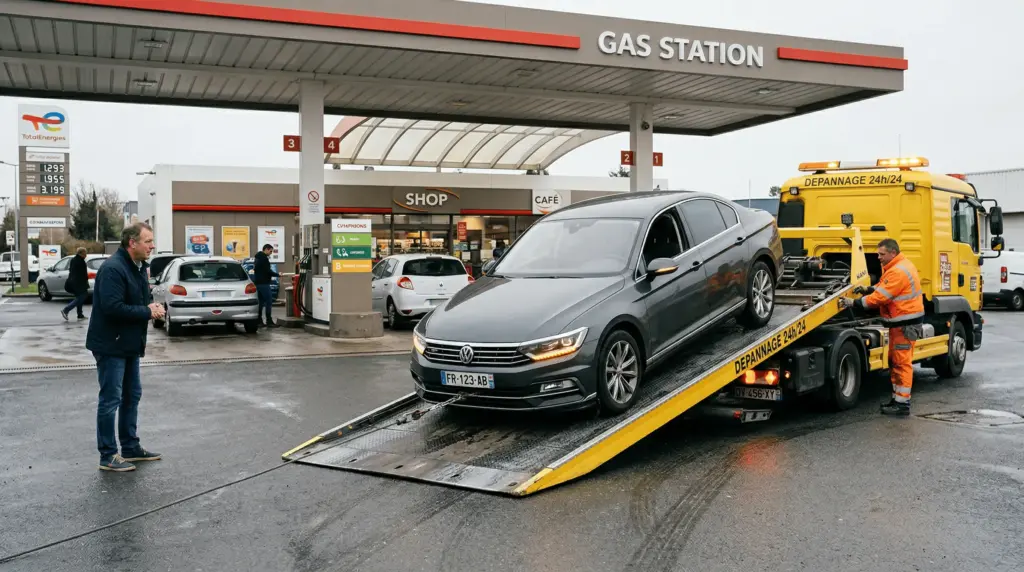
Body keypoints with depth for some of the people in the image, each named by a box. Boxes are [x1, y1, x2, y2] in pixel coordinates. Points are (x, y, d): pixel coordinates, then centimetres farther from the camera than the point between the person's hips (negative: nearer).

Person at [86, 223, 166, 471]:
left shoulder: (139, 267, 10)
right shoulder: (113, 269, -21)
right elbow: (113, 307, -29)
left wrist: (152, 306, -4)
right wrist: (148, 312, -21)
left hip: (130, 344, 10)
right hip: (111, 345, -10)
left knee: (132, 396, 16)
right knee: (110, 400, -2)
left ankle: (131, 447, 28)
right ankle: (108, 456, 6)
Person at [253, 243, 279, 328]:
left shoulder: (258, 257, 19)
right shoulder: (264, 258, -13)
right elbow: (268, 271, -18)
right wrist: (278, 275, -8)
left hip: (258, 282, 10)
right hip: (263, 283, -10)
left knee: (261, 302, 12)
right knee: (269, 301, -9)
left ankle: (259, 321, 12)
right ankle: (269, 322, -12)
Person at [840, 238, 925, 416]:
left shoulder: (898, 272, -21)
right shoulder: (898, 266, 13)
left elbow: (880, 297, -22)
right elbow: (883, 287, 19)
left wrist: (854, 303, -18)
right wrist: (866, 290, 1)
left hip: (906, 324, -11)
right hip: (901, 321, 11)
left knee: (902, 363, -7)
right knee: (895, 361, 15)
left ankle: (902, 404, -3)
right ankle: (897, 399, 23)